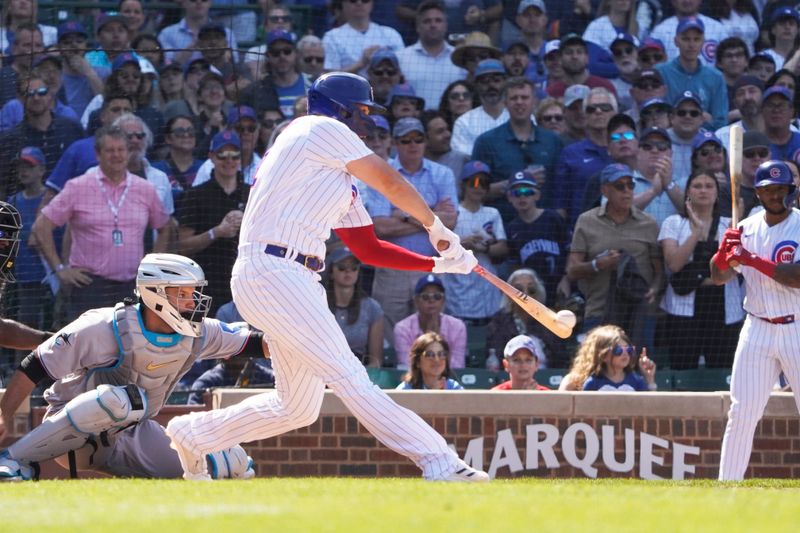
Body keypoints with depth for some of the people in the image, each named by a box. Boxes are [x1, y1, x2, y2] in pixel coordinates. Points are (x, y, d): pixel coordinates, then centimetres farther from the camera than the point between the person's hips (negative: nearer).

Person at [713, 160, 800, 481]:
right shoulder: (747, 229, 8)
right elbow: (719, 277, 8)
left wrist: (754, 260, -23)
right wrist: (724, 250, -12)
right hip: (757, 330, 4)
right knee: (741, 412, 0)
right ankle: (727, 485, 4)